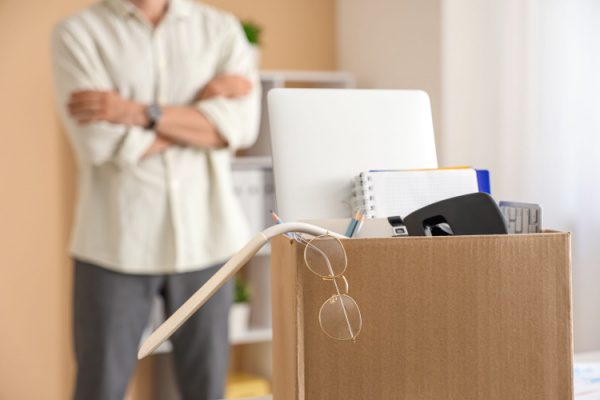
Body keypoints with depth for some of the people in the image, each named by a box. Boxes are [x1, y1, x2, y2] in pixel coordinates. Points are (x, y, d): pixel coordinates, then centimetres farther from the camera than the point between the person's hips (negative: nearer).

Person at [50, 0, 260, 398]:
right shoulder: (76, 33, 1)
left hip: (205, 237, 2)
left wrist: (139, 111, -15)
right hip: (118, 241, -2)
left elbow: (242, 123, -8)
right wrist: (205, 106, -8)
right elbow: (100, 142, -13)